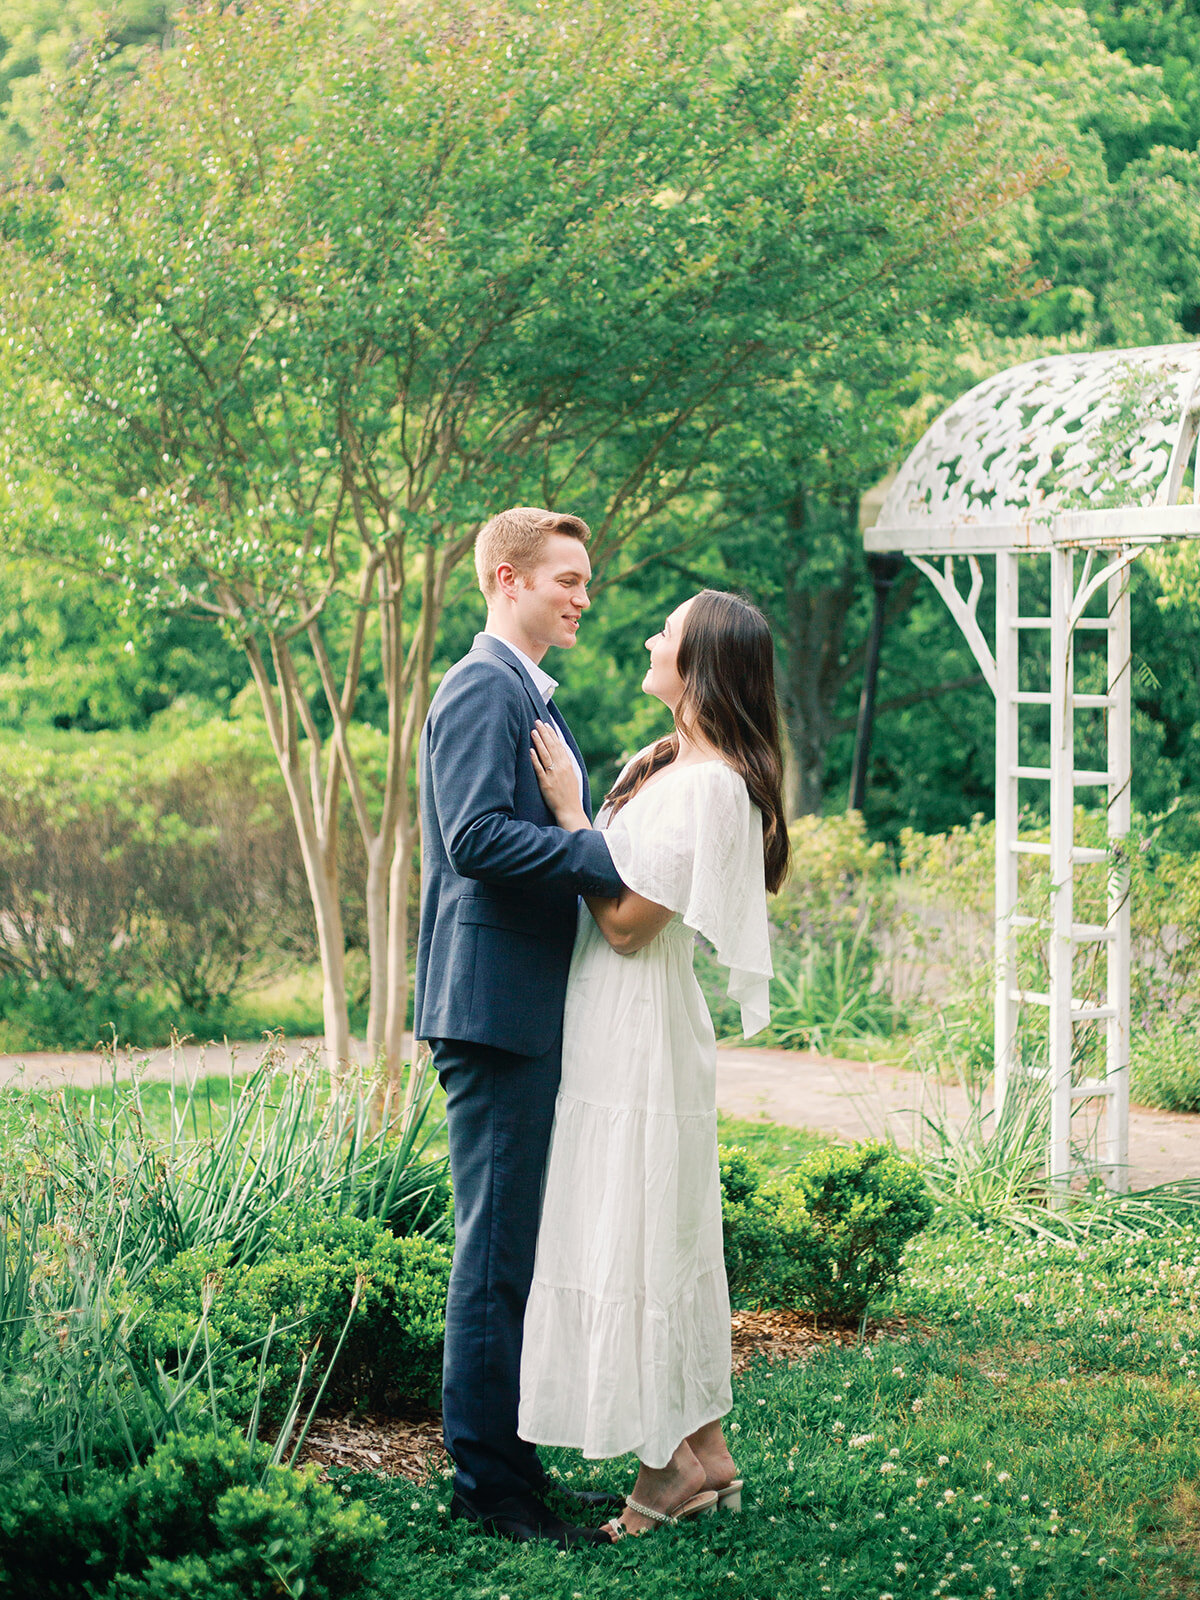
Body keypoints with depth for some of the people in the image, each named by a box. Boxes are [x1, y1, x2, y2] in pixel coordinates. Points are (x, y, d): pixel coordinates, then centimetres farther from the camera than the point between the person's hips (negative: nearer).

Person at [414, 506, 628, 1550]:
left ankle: (509, 1461, 21)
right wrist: (614, 857, -23)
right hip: (495, 1004, -10)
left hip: (533, 1013, 10)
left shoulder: (530, 696, 21)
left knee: (518, 1246, 14)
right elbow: (477, 838, -23)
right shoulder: (482, 690, -11)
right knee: (497, 1249, -5)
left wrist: (610, 826, 10)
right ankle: (486, 1479, 1)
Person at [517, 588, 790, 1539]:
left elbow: (627, 920, -20)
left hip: (640, 1029, -10)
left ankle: (674, 1461, 7)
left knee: (637, 1237, -3)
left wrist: (571, 812, -15)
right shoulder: (668, 765, 11)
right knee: (664, 1235, 13)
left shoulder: (709, 785, -20)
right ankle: (705, 1453, 21)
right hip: (615, 1023, 10)